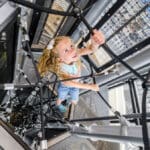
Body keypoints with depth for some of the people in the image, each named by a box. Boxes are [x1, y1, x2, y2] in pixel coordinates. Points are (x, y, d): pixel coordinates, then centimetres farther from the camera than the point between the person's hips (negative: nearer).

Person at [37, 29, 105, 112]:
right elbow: (69, 83, -53)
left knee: (74, 102, 25)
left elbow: (90, 49, -55)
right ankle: (58, 105, 64)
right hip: (64, 87, -2)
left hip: (76, 85, 3)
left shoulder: (76, 53, -37)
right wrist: (89, 86, -58)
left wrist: (95, 43, -80)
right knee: (61, 99, 28)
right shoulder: (59, 67, -43)